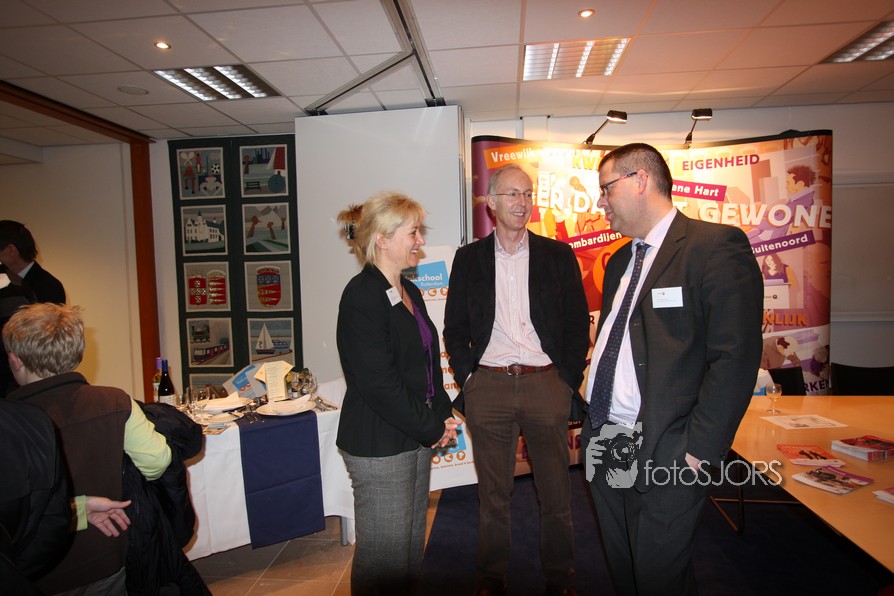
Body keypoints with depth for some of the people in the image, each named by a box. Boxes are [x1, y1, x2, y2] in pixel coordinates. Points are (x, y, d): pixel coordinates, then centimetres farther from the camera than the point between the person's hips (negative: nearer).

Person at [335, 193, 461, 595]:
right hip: (379, 444, -9)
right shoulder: (362, 296, -16)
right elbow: (378, 382, -21)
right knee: (384, 554, 5)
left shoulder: (409, 292, 12)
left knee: (411, 543, 19)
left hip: (417, 436, 9)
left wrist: (442, 414, 4)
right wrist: (433, 427, -13)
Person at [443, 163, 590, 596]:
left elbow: (578, 323, 5)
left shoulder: (558, 255, 5)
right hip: (488, 386, 0)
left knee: (556, 494, 11)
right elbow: (454, 327, 8)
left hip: (546, 383, 0)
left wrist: (569, 380, -2)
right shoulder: (468, 258, 6)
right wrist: (466, 379, -1)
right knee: (493, 494, 12)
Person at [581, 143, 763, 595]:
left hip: (663, 454, -7)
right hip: (604, 447, 8)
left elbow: (736, 357, -17)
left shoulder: (716, 246, -10)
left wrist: (699, 451, -19)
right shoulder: (619, 262, 15)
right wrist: (589, 424, 10)